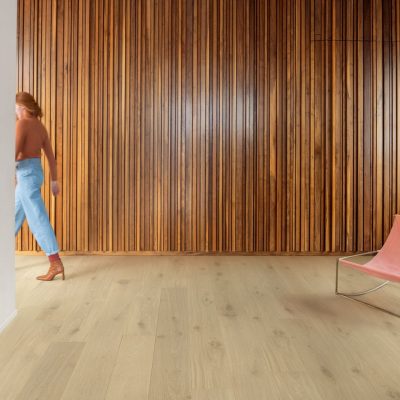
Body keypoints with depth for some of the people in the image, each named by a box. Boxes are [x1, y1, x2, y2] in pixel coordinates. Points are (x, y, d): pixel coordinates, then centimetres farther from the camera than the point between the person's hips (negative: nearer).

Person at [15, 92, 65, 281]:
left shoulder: (22, 123, -12)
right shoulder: (40, 126, 12)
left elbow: (15, 153, -17)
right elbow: (51, 156, 12)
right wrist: (54, 180, 16)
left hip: (26, 173, -9)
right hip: (35, 171, 9)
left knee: (38, 219, -8)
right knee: (16, 216, 19)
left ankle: (56, 264, -7)